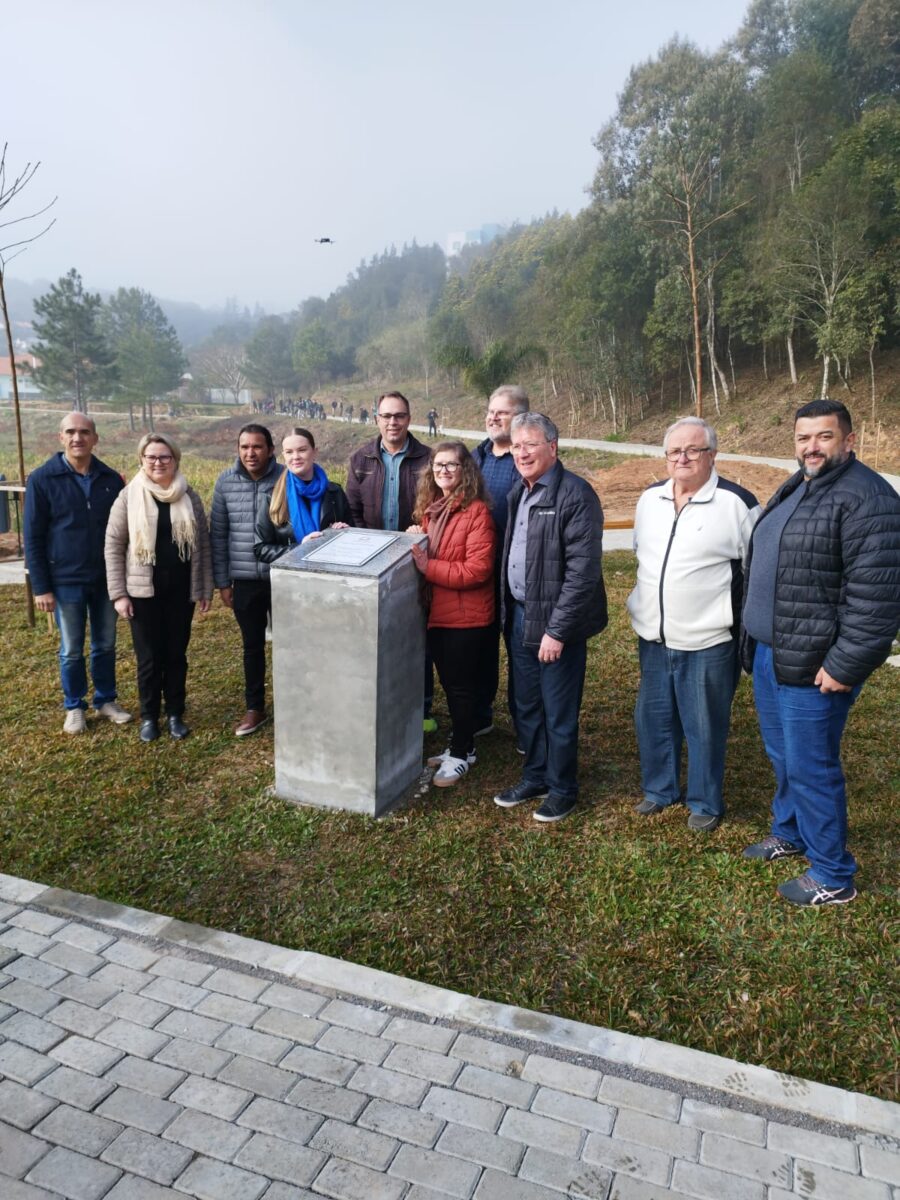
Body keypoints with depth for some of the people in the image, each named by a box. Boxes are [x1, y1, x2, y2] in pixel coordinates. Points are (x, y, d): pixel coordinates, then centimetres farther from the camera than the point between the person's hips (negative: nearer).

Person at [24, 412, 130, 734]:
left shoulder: (111, 479, 0)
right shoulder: (42, 479, -7)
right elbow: (33, 538, -6)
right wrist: (40, 587, -9)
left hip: (107, 578, 2)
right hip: (66, 581, -2)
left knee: (105, 645, 14)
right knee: (71, 650, 10)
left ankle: (106, 700, 30)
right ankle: (74, 707, 26)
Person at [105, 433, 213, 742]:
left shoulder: (189, 497, 2)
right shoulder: (129, 497, -4)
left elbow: (203, 545, 5)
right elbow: (113, 546, -2)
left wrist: (205, 589, 2)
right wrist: (118, 593, -6)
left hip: (180, 590, 2)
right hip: (143, 591, -1)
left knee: (176, 654, 10)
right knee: (149, 657, 6)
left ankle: (175, 714, 25)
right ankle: (149, 716, 23)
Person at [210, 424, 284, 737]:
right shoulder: (225, 482, -1)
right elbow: (218, 534, 4)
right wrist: (222, 581, 3)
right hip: (244, 580, 2)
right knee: (252, 646, 14)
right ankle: (255, 708, 28)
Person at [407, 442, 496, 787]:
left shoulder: (477, 511, -15)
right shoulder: (431, 508, 9)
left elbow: (478, 568, -22)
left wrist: (428, 567, -24)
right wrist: (415, 540, 2)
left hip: (466, 615, -8)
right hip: (437, 611, 8)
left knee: (460, 685, 5)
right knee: (448, 682, 17)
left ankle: (460, 754, 20)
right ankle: (461, 745, 33)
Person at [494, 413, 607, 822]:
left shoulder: (576, 494, -16)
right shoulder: (519, 492, 10)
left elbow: (583, 571, -20)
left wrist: (557, 630, -20)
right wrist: (509, 611, 9)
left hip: (556, 623, -8)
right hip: (519, 616, 8)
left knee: (558, 713, 5)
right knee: (526, 707, 18)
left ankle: (562, 789, 24)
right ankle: (534, 778, 36)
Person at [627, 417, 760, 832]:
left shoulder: (737, 502, -12)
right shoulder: (650, 499, 6)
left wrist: (743, 629, -5)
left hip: (707, 642, -5)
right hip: (653, 638, 6)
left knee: (704, 728, 7)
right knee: (653, 719, 16)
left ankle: (705, 803, 26)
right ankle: (659, 789, 36)